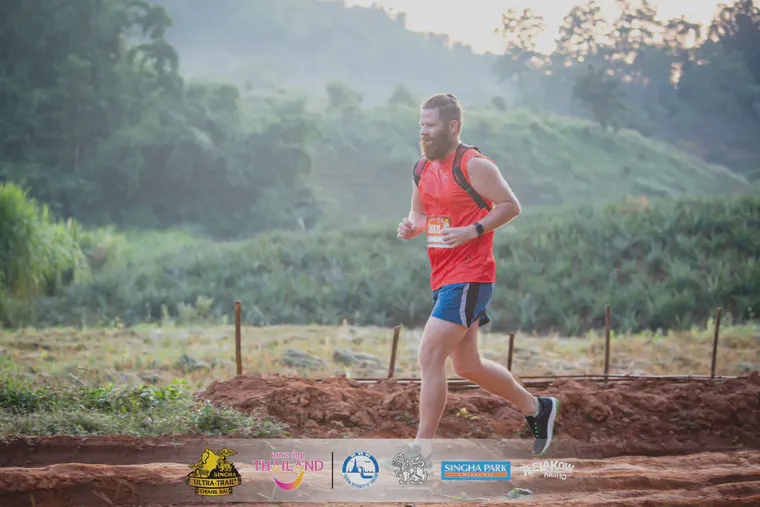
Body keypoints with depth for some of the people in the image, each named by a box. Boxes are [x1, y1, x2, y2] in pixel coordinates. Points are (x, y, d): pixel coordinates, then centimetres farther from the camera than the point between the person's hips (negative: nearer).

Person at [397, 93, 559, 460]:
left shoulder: (474, 165, -11)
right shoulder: (422, 169, 12)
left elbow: (511, 206, -9)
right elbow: (419, 213, 23)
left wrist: (473, 230, -19)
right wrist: (411, 227, 0)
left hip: (469, 277, -9)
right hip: (442, 277, 9)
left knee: (430, 356, -14)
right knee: (467, 366, 15)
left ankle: (422, 447, -9)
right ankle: (536, 408, 34)